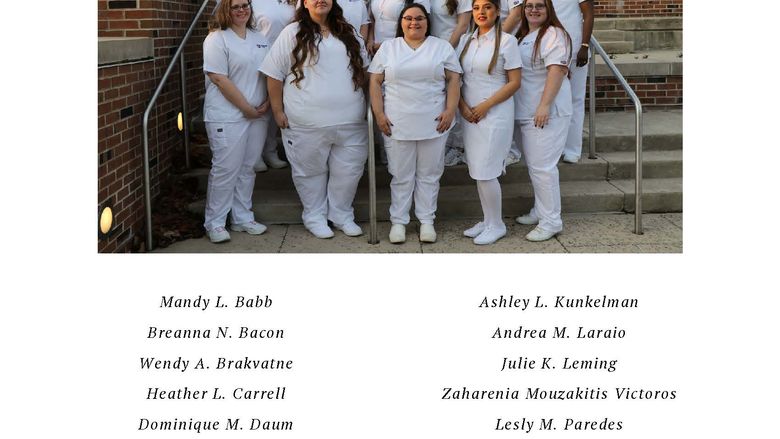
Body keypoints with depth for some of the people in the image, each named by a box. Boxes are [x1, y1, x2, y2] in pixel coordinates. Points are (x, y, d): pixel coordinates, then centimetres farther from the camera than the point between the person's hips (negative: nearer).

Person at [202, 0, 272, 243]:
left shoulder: (259, 39, 13)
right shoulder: (217, 39, -7)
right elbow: (219, 79, -15)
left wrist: (267, 103, -1)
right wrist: (247, 108, -14)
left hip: (258, 115, 6)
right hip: (228, 117, -6)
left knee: (247, 168, 11)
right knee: (225, 170, -3)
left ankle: (242, 218, 22)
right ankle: (214, 223, 8)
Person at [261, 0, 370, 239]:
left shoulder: (349, 34, 12)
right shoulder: (293, 33, -1)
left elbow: (363, 68, 22)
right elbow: (275, 75, -1)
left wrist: (365, 104, 15)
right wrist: (278, 111, -5)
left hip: (350, 120, 4)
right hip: (307, 123, -3)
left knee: (348, 170, 7)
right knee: (312, 171, 7)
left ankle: (341, 215, 24)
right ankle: (314, 217, 23)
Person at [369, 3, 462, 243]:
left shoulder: (443, 47, 6)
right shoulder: (387, 48, 7)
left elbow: (454, 80, 3)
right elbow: (375, 82, 5)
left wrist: (450, 110, -7)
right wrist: (379, 114, -4)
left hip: (433, 123, 0)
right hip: (397, 124, 0)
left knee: (429, 174, 6)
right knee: (401, 175, 5)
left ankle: (426, 220, 15)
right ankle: (398, 221, 14)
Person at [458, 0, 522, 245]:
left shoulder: (507, 41, -5)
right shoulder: (466, 41, 10)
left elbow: (514, 82, -8)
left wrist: (485, 106, -12)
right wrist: (463, 106, -4)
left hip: (495, 113, -5)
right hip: (470, 114, 5)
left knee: (485, 171, -6)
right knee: (477, 171, 8)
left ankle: (497, 225, 9)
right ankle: (487, 220, 20)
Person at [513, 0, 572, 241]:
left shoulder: (553, 34, -11)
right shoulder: (523, 36, 17)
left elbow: (557, 70, -20)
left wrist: (544, 106, -26)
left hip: (547, 112, -9)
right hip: (526, 113, 9)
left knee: (542, 166, -10)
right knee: (533, 165, 16)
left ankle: (551, 221, -4)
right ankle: (540, 211, 27)